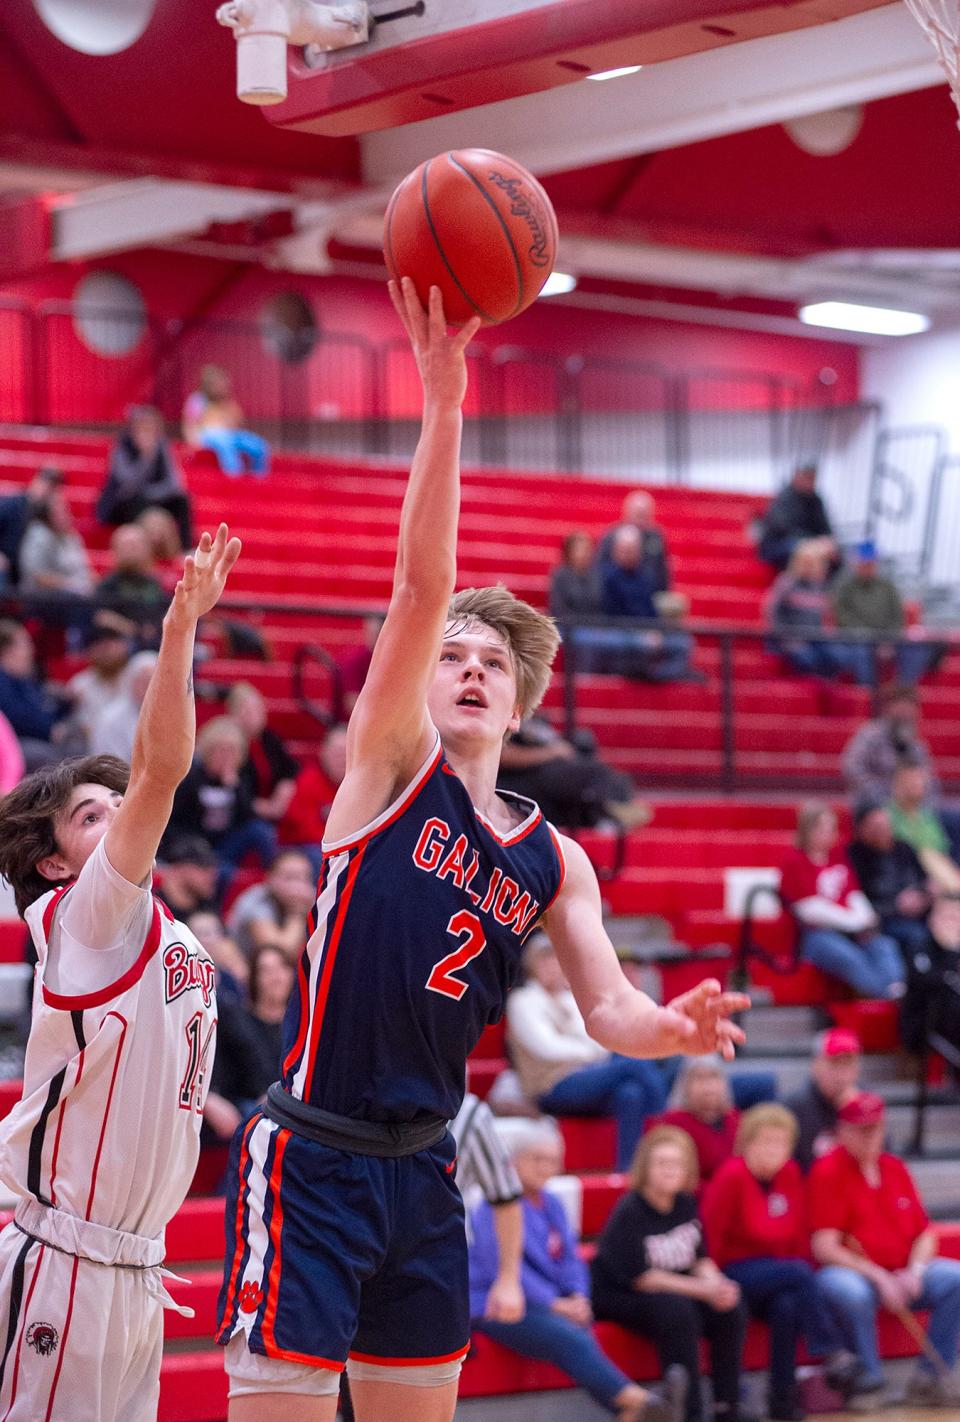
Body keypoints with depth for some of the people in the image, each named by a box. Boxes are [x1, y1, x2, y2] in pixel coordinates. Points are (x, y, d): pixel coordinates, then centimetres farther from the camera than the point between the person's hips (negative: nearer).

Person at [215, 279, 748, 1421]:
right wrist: (443, 404, -25)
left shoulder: (553, 859, 12)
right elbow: (420, 585, -15)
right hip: (309, 1163, -6)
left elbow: (606, 1008, 6)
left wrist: (672, 1027, -18)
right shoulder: (390, 761, -3)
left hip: (422, 1172, 6)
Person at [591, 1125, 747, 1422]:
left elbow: (701, 1259, 6)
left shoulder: (686, 1204, 2)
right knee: (677, 1311, -33)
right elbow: (640, 1277, -21)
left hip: (677, 1290, 7)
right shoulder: (629, 1212, -18)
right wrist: (703, 1289, -24)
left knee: (731, 1308, -15)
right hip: (618, 1296, -7)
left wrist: (717, 1286, -19)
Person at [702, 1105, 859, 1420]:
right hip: (736, 1273, -4)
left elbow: (799, 1234, 9)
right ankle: (832, 1352, -26)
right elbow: (710, 1234, -12)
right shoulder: (732, 1175, -13)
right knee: (799, 1274, -31)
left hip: (779, 1273, 4)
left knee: (787, 1306, -30)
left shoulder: (791, 1174, 4)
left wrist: (806, 1277, 0)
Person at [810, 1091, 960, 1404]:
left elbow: (925, 1234, 12)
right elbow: (825, 1248, -15)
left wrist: (914, 1272, -10)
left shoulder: (895, 1168, 12)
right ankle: (869, 1380, -22)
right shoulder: (828, 1171, -7)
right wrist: (879, 1278, -21)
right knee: (850, 1292, -39)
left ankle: (930, 1379, -11)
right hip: (851, 1272, -6)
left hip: (902, 1275, 6)